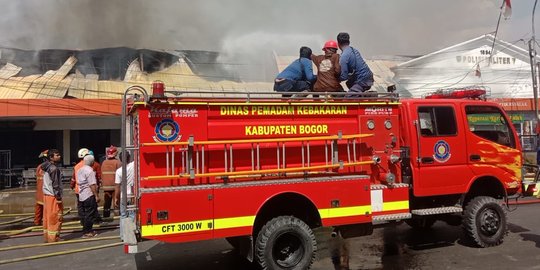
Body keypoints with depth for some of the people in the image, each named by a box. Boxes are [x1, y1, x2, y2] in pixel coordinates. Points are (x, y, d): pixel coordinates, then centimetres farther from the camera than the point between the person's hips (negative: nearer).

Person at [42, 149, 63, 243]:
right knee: (55, 217, -3)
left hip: (46, 194, 9)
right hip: (53, 196, -9)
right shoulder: (54, 169, -17)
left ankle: (47, 236, 21)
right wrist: (59, 197, -17)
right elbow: (55, 184, -20)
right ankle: (53, 237, 2)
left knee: (47, 216, 13)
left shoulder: (46, 167, 12)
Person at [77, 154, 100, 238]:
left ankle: (88, 230, 22)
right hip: (89, 195, -9)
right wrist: (96, 196, -18)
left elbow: (78, 182, 19)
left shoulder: (79, 170, 13)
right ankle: (87, 232, 0)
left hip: (81, 195, 9)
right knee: (90, 214, -3)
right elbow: (92, 185, -20)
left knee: (83, 214, 13)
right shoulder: (89, 170, -16)